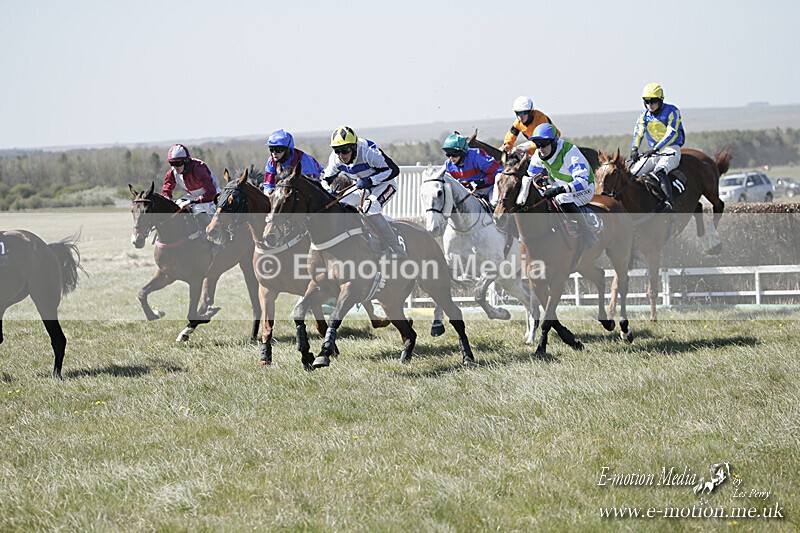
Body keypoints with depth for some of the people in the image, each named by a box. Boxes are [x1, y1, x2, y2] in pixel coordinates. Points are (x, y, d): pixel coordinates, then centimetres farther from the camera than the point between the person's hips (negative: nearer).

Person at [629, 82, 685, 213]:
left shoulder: (672, 111, -8)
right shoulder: (644, 115, 10)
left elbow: (671, 134, -18)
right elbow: (638, 133, 2)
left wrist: (655, 149, -29)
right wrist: (634, 149, -19)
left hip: (671, 150, -7)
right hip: (653, 152, 7)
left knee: (659, 172, -36)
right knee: (632, 174, -9)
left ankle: (669, 203, -47)